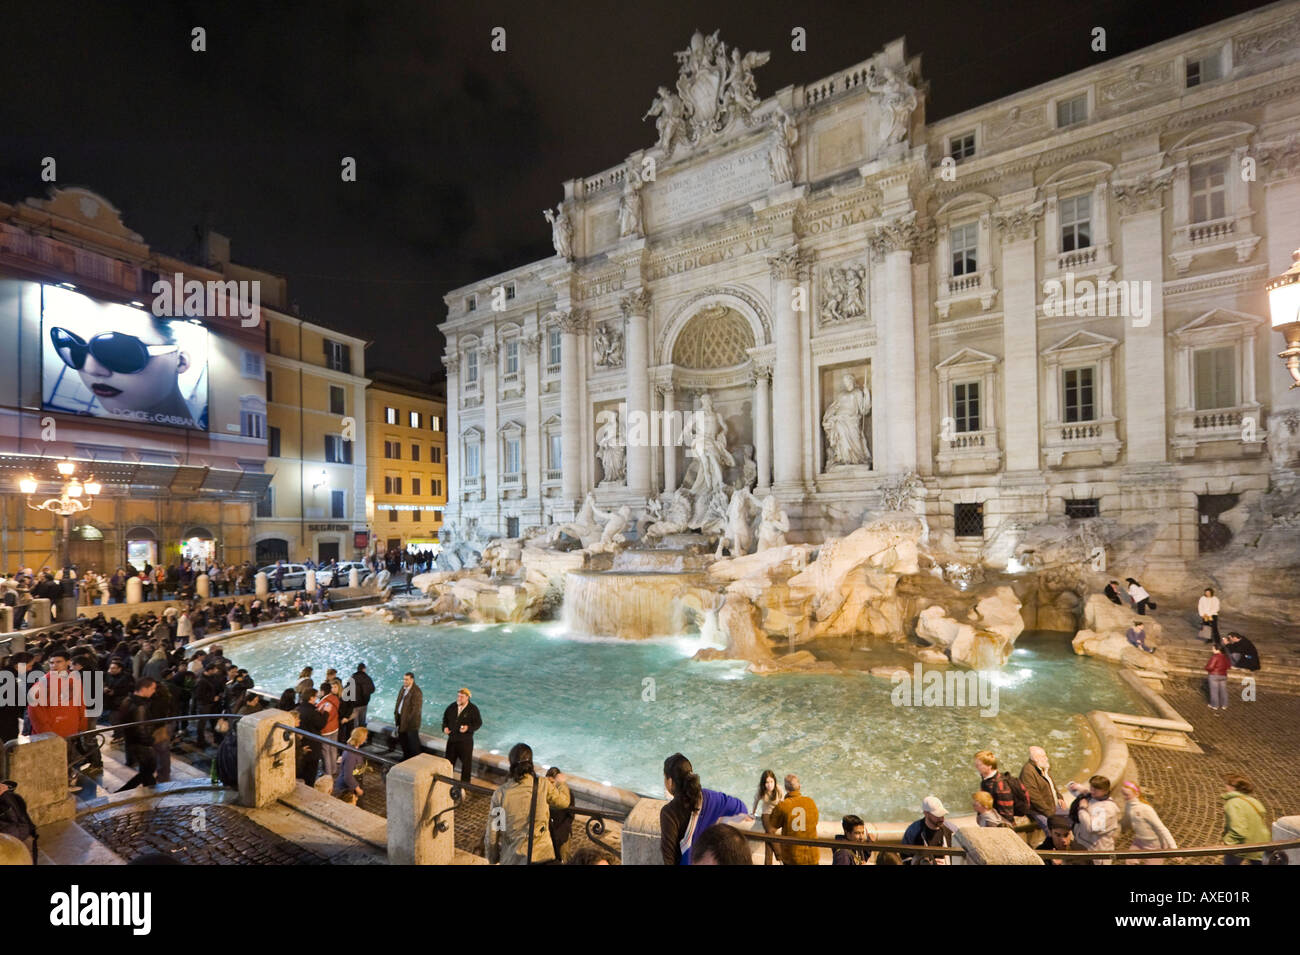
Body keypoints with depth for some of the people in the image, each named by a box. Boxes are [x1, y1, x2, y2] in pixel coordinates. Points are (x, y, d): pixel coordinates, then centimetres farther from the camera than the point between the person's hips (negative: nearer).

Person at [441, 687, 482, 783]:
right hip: (452, 739, 4)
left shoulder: (473, 709, -12)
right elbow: (445, 718, 15)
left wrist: (468, 728, -25)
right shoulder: (452, 707, 1)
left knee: (466, 762, 6)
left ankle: (465, 783, 23)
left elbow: (478, 723, -10)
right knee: (449, 761, 16)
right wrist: (445, 727, -3)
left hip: (466, 740, -4)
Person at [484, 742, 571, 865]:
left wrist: (492, 858, 14)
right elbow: (564, 801, 7)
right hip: (541, 855, -1)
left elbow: (492, 830, -2)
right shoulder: (544, 785, -11)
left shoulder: (500, 793, -10)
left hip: (511, 858, 1)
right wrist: (560, 782, 26)